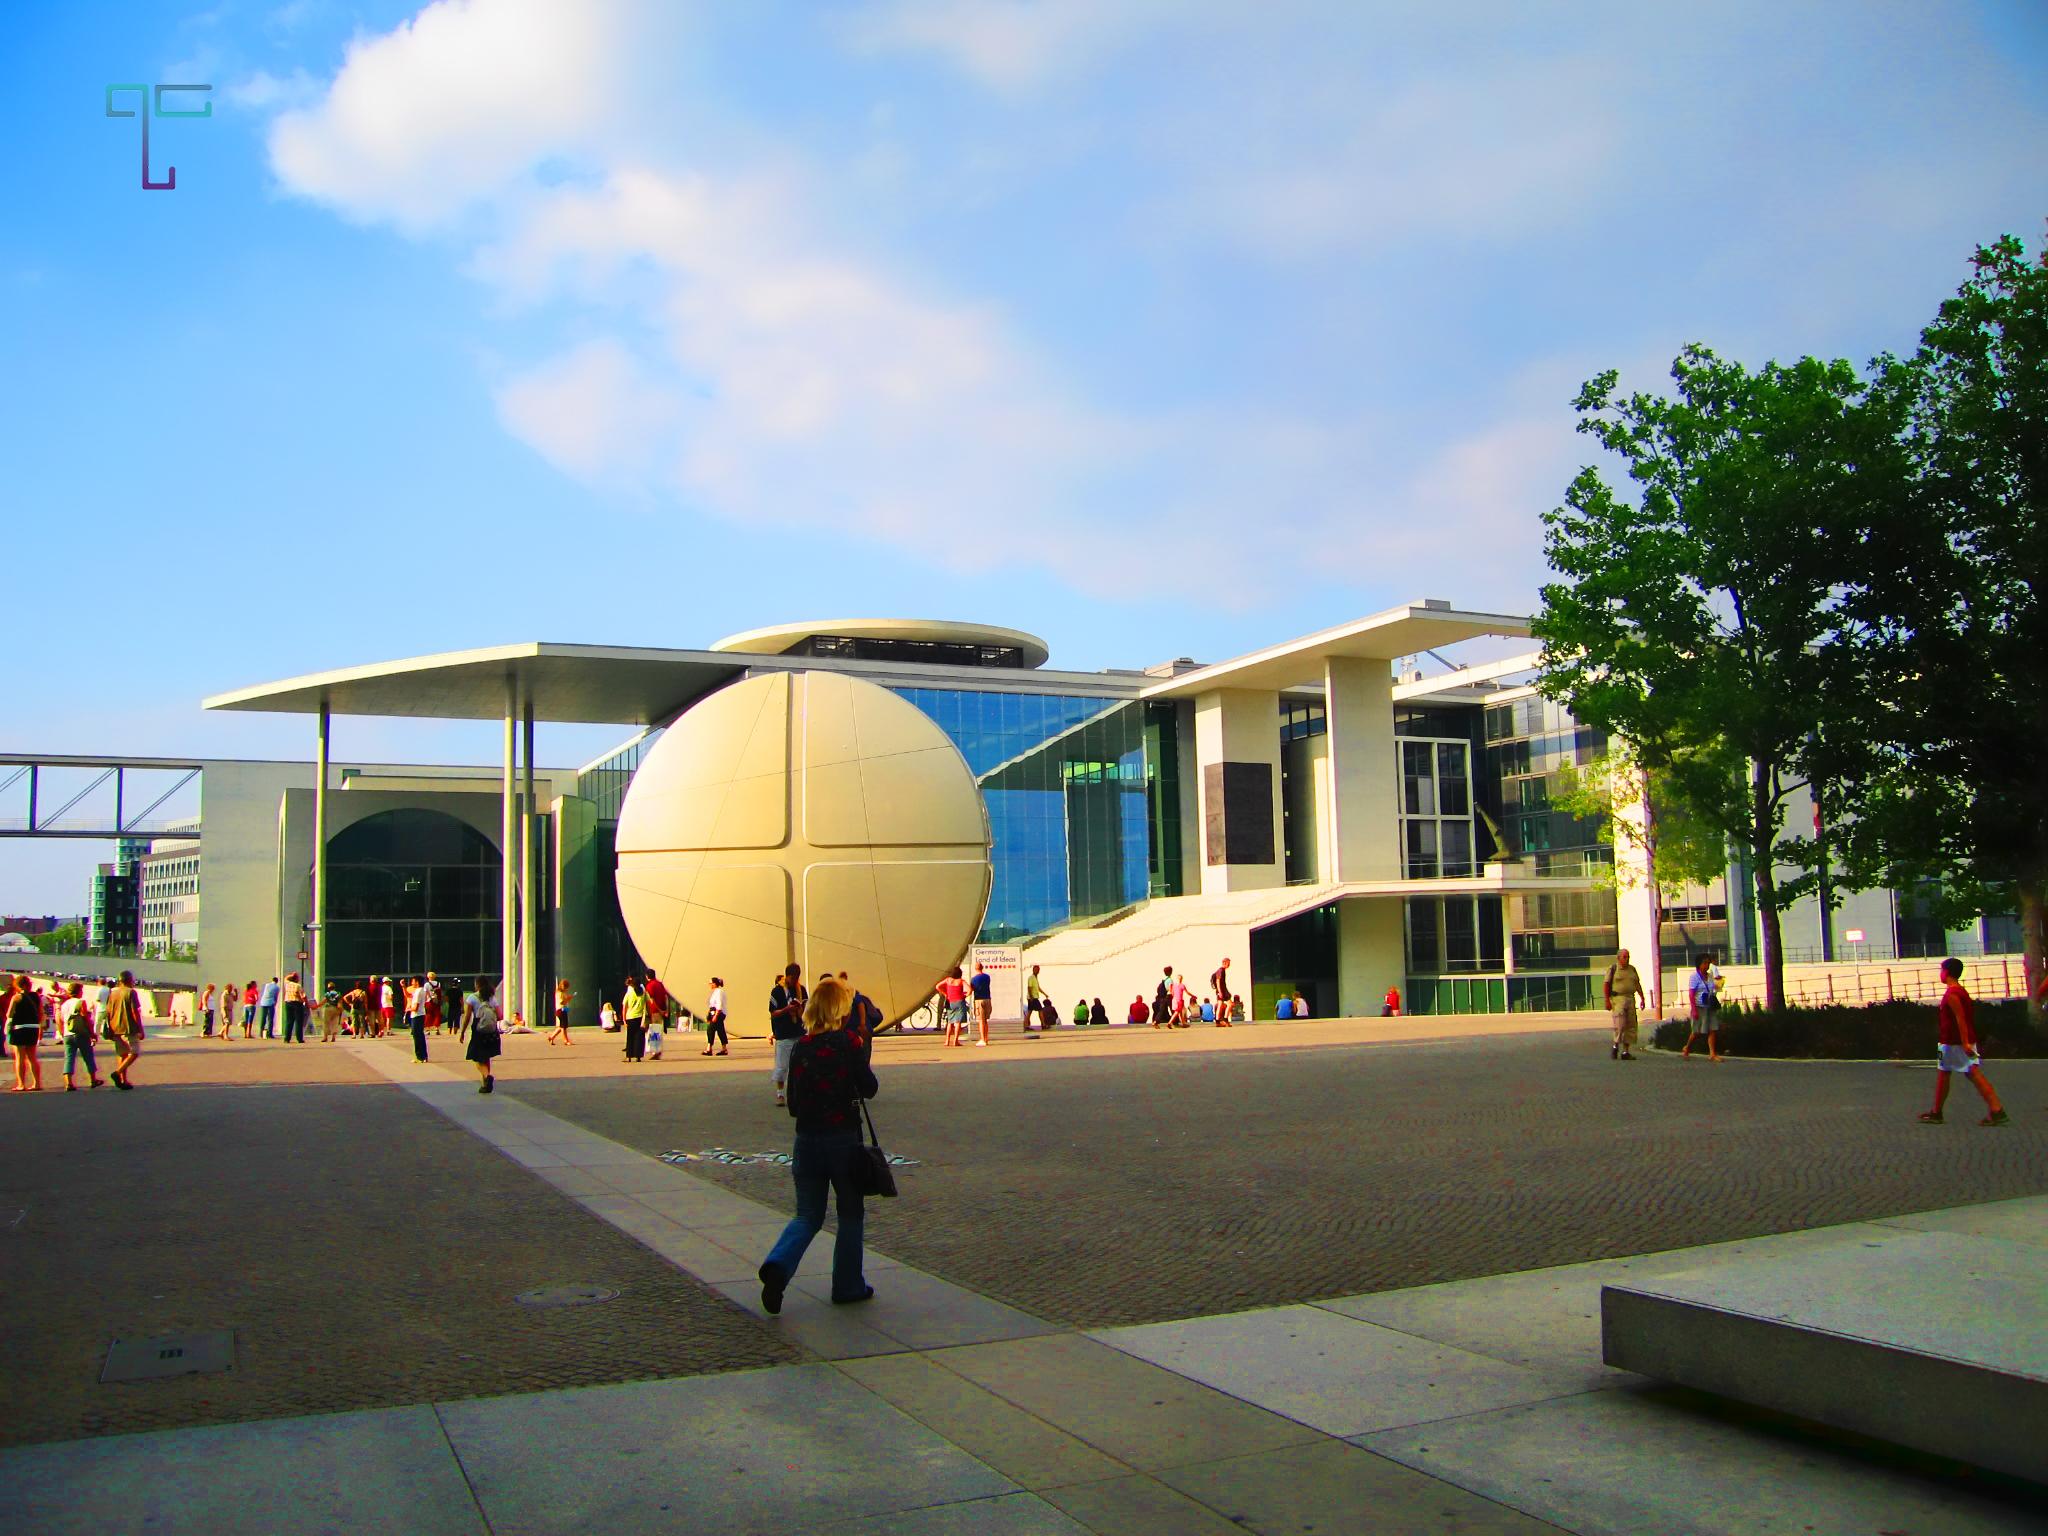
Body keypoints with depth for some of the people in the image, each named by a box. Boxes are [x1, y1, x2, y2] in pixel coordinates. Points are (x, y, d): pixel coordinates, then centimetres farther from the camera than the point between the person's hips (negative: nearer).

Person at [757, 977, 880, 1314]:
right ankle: (848, 1286, 20)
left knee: (807, 1215, 12)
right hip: (843, 1139, -4)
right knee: (850, 1214, 13)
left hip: (807, 1138, 4)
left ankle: (777, 1266, -12)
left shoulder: (800, 1047, 2)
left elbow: (793, 1103, 6)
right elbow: (869, 1089, -6)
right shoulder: (848, 1044, -12)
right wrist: (866, 1069, 13)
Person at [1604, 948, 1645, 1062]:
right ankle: (1615, 1046, 3)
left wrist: (1642, 998, 7)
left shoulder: (1632, 969, 12)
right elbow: (1606, 985, -6)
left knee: (1630, 1026, 2)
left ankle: (1625, 1052, 6)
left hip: (1630, 999, 5)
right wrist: (1607, 1001, -13)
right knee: (1620, 1024, -16)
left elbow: (1637, 985, 15)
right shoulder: (1612, 969, -2)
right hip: (1617, 999, -5)